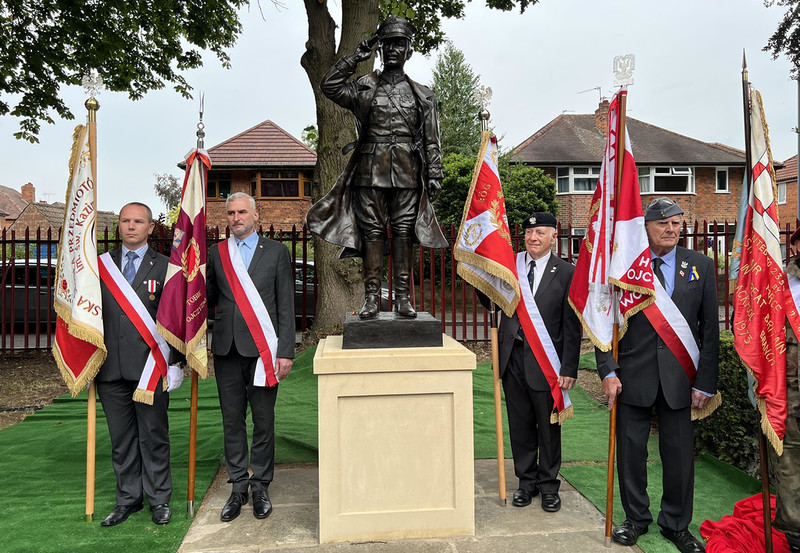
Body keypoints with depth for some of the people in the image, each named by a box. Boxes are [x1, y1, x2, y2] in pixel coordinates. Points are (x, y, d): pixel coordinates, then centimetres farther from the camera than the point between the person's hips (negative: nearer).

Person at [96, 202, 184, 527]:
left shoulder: (164, 267, 2)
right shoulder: (100, 265, 11)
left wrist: (174, 362, -6)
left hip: (151, 366, -3)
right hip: (111, 367, 3)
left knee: (154, 436, 5)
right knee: (121, 438, 13)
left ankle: (159, 500, 19)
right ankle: (127, 499, 27)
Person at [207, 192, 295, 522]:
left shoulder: (276, 252, 5)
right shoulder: (216, 253, 11)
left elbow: (286, 306, 1)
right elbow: (208, 299, 15)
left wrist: (285, 351, -5)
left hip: (262, 348, -2)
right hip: (227, 349, 2)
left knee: (263, 421, 4)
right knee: (232, 420, 8)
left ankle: (260, 486, 19)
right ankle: (238, 487, 21)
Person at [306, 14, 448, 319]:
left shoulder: (422, 95, 14)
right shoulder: (364, 88, 12)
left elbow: (431, 140, 11)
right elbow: (329, 85, -2)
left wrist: (434, 175, 3)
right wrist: (356, 57, 0)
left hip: (407, 173, 1)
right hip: (371, 171, 0)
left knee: (404, 232, -1)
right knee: (372, 232, -2)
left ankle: (403, 297, 5)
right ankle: (371, 297, 3)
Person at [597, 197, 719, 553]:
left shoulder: (700, 266, 4)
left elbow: (710, 327, 4)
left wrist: (705, 382, -1)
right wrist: (607, 371, -8)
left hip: (679, 376, 1)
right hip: (633, 375, -1)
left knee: (680, 455, 10)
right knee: (630, 452, 9)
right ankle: (636, 518, 30)